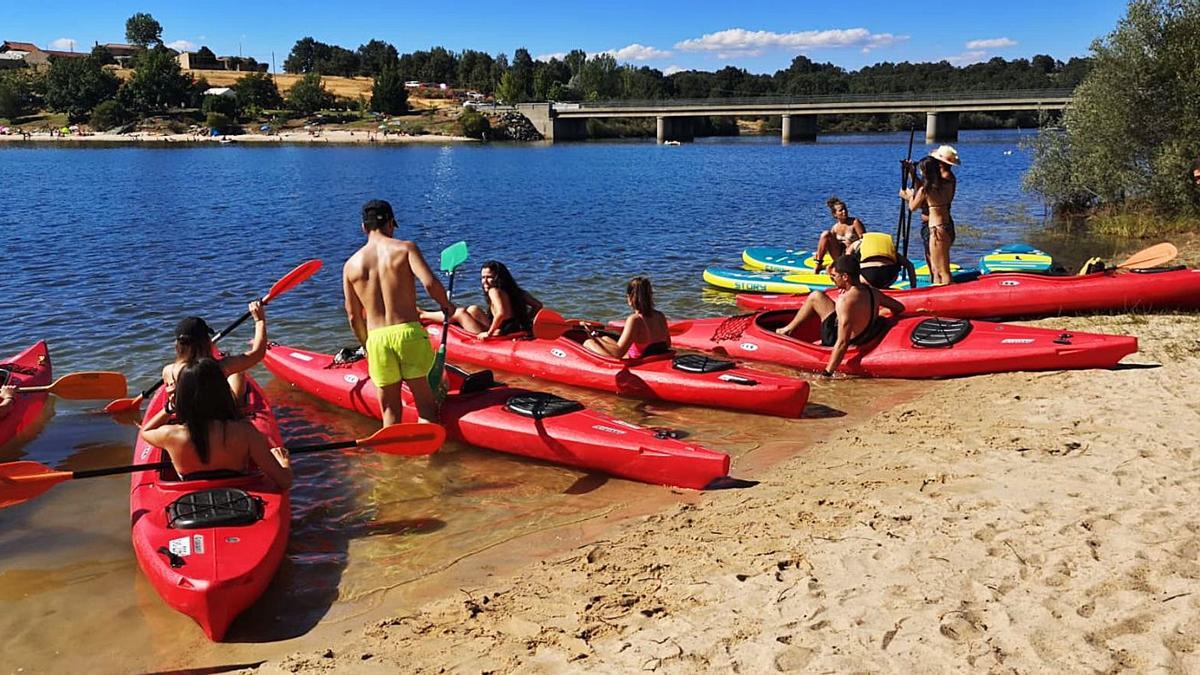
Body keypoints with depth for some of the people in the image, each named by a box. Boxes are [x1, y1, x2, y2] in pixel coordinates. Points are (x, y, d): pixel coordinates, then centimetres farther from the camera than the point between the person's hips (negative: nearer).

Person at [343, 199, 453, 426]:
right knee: (425, 402, 8)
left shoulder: (351, 264, 8)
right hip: (409, 332, -3)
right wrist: (446, 305, 4)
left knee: (389, 409, 13)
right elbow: (430, 283, -15)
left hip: (377, 339, 3)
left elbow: (353, 317, 11)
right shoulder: (405, 248, -1)